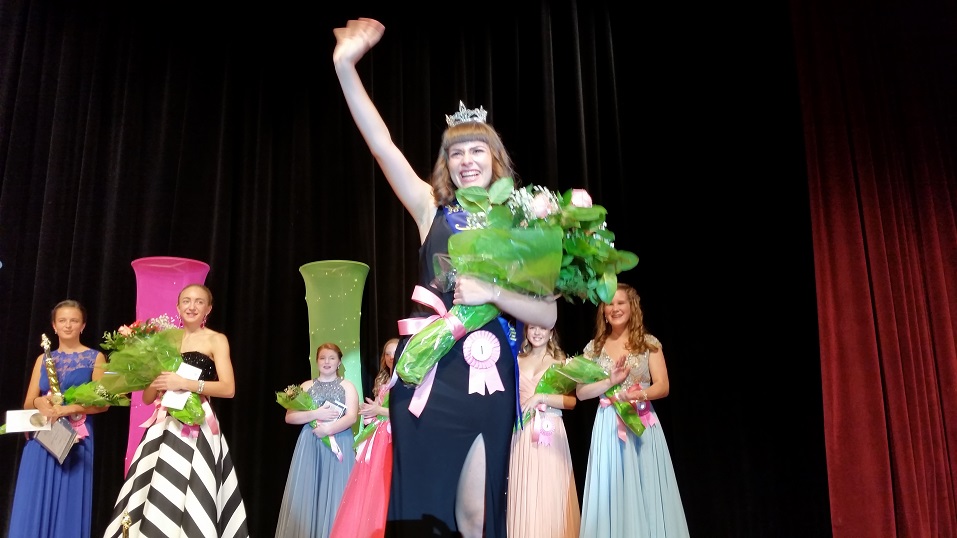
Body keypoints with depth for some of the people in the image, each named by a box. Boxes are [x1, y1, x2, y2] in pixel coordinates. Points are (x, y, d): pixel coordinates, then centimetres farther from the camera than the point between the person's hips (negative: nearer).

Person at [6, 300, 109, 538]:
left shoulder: (95, 357, 3)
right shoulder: (43, 359, 14)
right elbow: (28, 403, 12)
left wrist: (66, 410, -16)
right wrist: (39, 403, -11)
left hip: (75, 439, -3)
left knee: (69, 506, -2)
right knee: (34, 506, 2)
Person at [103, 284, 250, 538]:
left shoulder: (216, 340, 2)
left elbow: (228, 388, -11)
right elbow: (147, 397, 14)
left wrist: (184, 383, -18)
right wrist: (158, 381, -8)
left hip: (197, 428, -5)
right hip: (163, 427, 5)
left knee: (189, 501, -9)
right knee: (151, 500, 3)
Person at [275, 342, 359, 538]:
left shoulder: (347, 386, 6)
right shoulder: (307, 386, 11)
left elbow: (351, 417, -6)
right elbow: (289, 417, 4)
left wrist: (327, 429, -17)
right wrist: (315, 414, -10)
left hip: (338, 445, -2)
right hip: (310, 445, 2)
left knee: (334, 494, -2)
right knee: (307, 493, -1)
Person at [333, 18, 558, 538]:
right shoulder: (433, 211, 8)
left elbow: (547, 314, 1)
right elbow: (381, 144, -3)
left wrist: (490, 292, -14)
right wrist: (345, 66, -9)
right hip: (426, 370, 1)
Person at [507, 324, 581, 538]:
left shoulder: (560, 362, 5)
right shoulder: (517, 361, 11)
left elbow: (572, 401, -6)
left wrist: (540, 397, -13)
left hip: (550, 432, -2)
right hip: (522, 433, 2)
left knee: (550, 493, -3)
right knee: (524, 491, 0)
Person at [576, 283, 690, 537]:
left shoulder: (649, 343, 4)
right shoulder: (594, 347, 8)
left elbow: (663, 387, -2)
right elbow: (581, 392, 2)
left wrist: (636, 394, -21)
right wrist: (610, 382, -14)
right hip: (608, 427, 1)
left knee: (646, 494, -1)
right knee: (611, 495, 1)